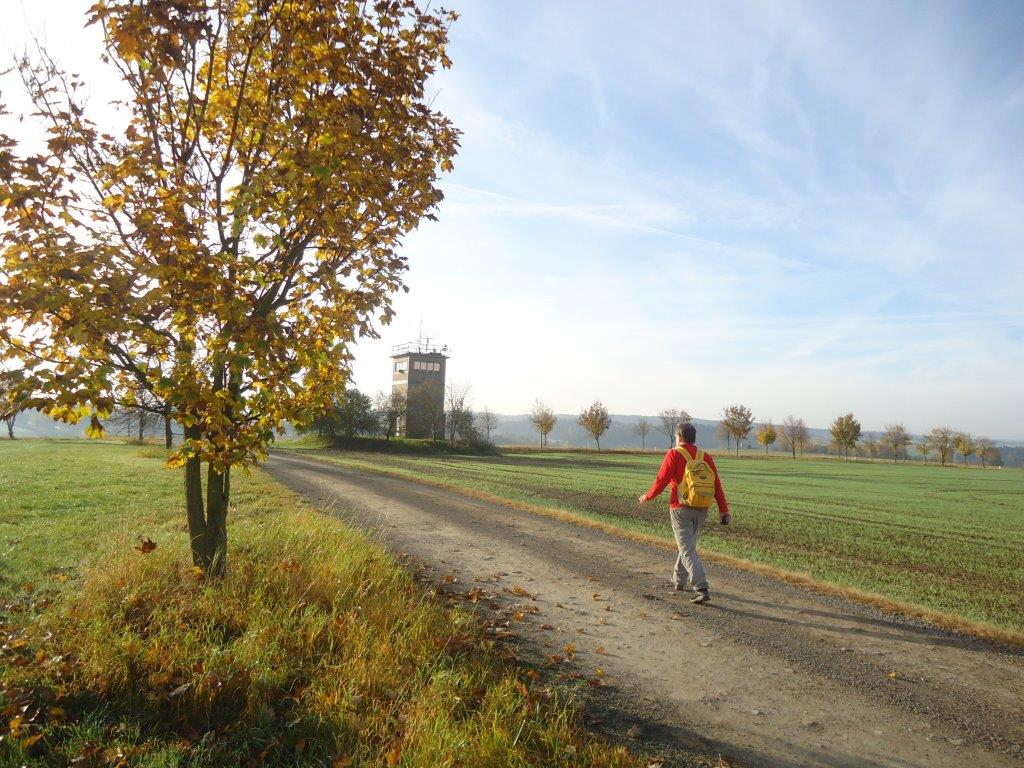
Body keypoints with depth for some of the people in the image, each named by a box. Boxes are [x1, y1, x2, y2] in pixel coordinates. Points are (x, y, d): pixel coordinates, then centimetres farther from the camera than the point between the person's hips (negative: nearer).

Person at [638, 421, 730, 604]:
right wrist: (723, 510, 6)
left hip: (681, 510, -6)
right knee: (688, 545, 21)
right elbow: (717, 485, 4)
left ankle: (702, 589, -13)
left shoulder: (674, 454, -8)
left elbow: (661, 480, -9)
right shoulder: (706, 457, 6)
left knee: (688, 550, -3)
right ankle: (679, 581, 37)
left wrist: (647, 497, 6)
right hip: (702, 511, 6)